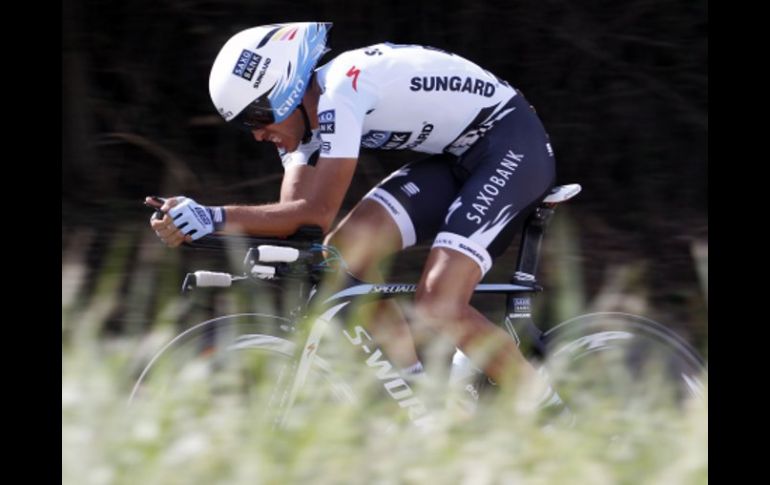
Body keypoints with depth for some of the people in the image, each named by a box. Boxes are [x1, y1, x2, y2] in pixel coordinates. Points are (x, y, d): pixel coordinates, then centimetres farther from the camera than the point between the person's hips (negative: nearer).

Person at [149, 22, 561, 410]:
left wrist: (217, 217, -32)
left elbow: (317, 212, -30)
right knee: (345, 250, -7)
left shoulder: (340, 92, -26)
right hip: (458, 157, 10)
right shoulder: (306, 111, 1)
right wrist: (196, 225, -20)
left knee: (438, 307, -23)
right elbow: (292, 217, -7)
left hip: (512, 143, -10)